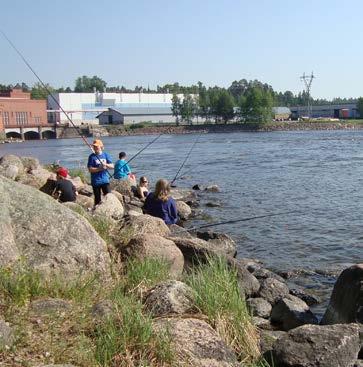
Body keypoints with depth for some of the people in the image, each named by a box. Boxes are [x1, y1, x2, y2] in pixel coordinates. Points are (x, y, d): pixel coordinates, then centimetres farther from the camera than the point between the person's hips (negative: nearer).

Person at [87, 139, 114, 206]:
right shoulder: (92, 157, -2)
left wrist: (105, 164, -16)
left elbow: (112, 166, 3)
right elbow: (90, 169, -9)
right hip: (96, 181, -2)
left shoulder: (105, 155, 6)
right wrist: (100, 168, -20)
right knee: (97, 199, 6)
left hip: (105, 180, 2)